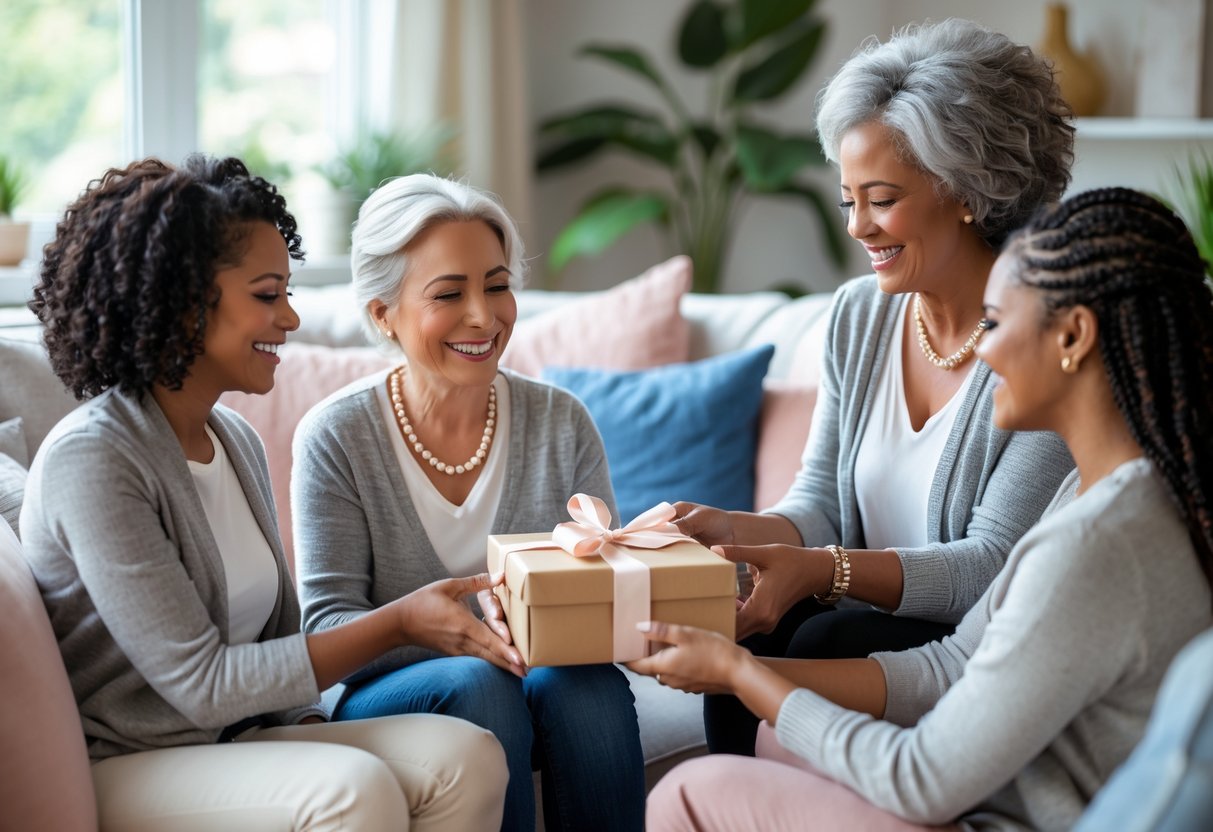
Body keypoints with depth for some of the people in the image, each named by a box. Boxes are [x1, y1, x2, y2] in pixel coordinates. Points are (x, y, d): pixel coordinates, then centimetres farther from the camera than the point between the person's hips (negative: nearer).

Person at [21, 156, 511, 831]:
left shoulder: (238, 441, 9)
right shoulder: (91, 459, -17)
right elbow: (202, 685, -19)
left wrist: (312, 733, -6)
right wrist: (400, 623, -19)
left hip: (234, 746, 7)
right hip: (124, 769, -7)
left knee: (467, 757, -17)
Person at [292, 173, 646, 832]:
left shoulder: (562, 425, 1)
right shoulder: (336, 438, -6)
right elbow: (327, 624, -13)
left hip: (546, 695, 2)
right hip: (389, 702, -2)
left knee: (587, 676, -30)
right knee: (477, 681, -32)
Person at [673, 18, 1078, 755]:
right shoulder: (858, 315, 7)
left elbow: (995, 564, -18)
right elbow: (819, 502, 7)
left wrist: (821, 569, -30)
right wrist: (735, 530, -16)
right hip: (867, 621, 5)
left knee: (824, 645, -29)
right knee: (744, 642, -24)